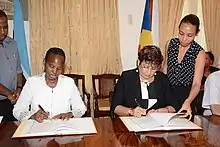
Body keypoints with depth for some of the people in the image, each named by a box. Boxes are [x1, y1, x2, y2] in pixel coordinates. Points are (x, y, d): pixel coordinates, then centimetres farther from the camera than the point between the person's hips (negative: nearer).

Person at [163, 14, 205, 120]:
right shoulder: (171, 43, -3)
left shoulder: (199, 53, -15)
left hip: (185, 95, -3)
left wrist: (188, 102, -36)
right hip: (166, 90, 3)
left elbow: (196, 83, -19)